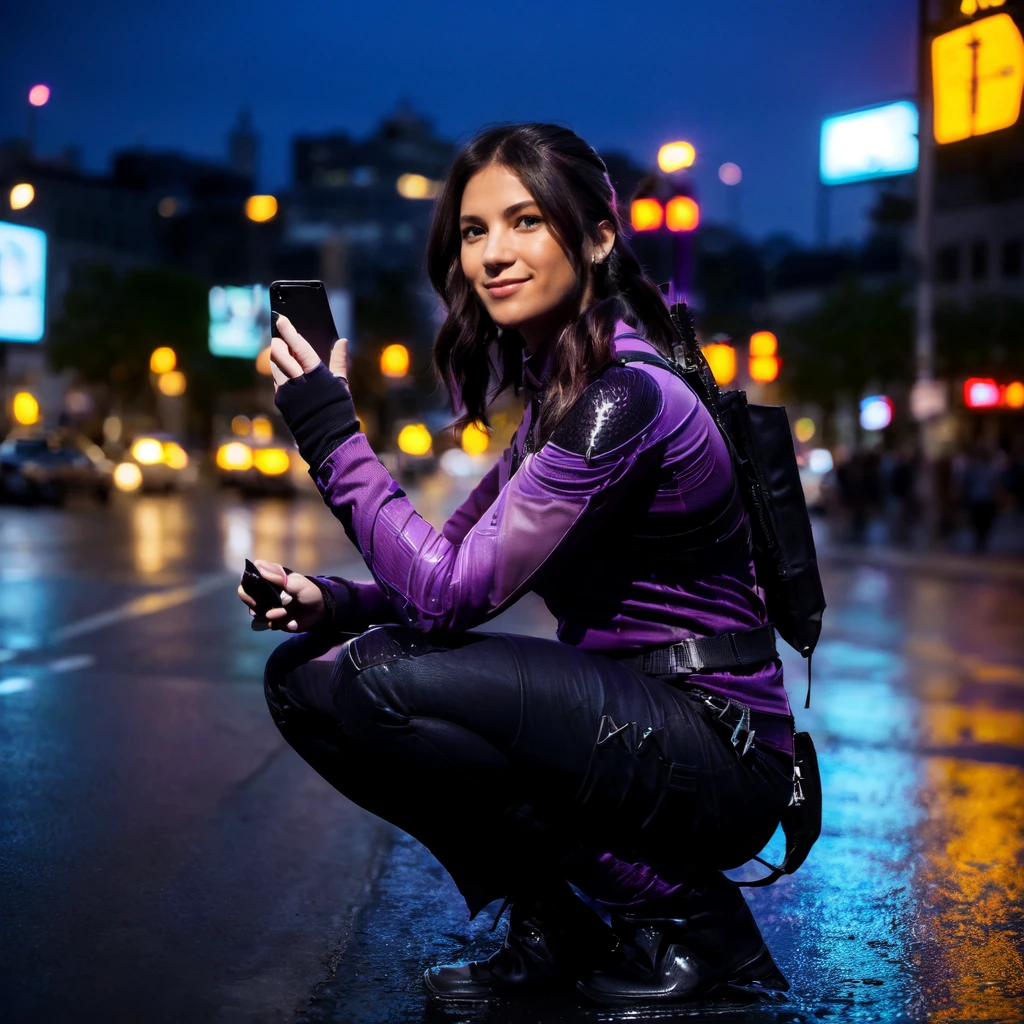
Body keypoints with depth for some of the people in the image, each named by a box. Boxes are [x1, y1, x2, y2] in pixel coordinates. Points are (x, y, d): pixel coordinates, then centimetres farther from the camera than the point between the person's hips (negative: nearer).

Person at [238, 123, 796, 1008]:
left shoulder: (627, 397, -21)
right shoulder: (555, 385, 10)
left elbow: (456, 590, -23)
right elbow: (454, 575, 11)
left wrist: (332, 434, -20)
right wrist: (335, 603, -7)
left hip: (716, 759, -9)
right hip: (626, 720, 9)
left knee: (378, 679, -25)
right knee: (306, 671, 1)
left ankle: (685, 911, -7)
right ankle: (553, 931, 8)